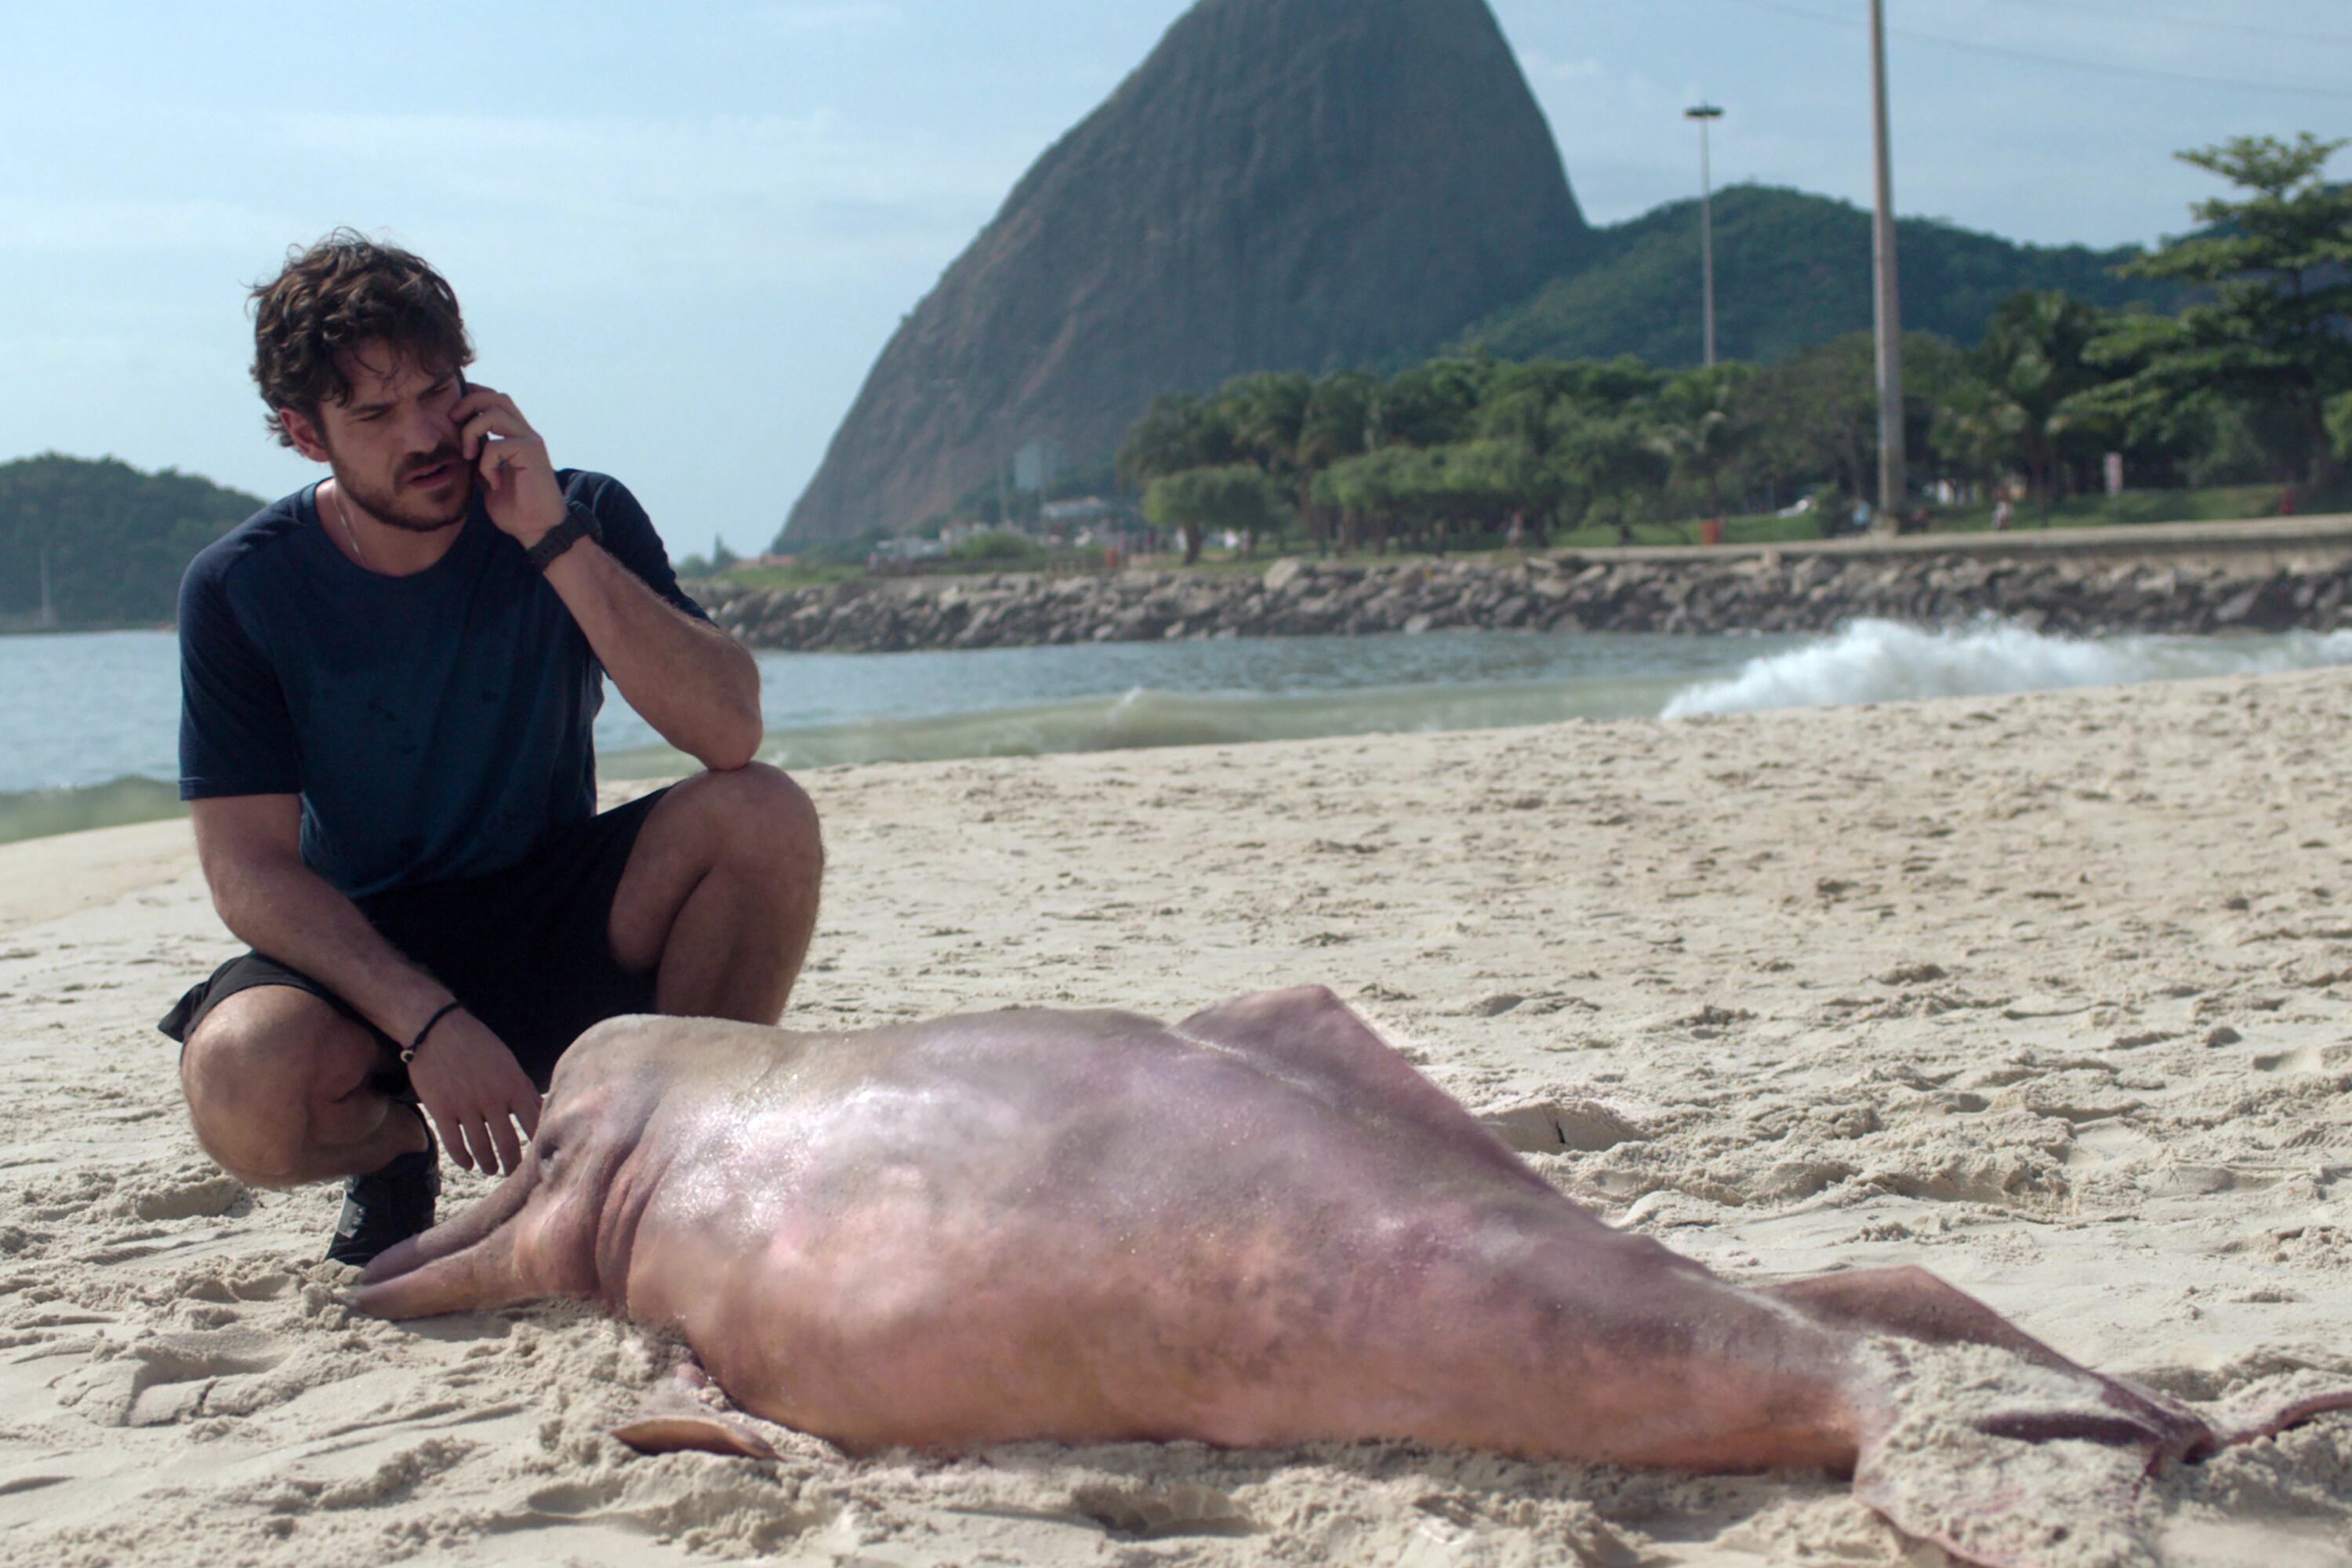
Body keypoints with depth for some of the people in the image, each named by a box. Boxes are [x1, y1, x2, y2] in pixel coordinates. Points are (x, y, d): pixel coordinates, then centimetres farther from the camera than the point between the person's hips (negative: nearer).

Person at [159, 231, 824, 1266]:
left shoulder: (578, 519, -8)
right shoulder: (240, 588, -11)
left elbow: (730, 736, -21)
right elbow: (249, 867, -15)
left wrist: (558, 542, -27)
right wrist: (429, 1023, -29)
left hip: (561, 936, 2)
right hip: (362, 953, -1)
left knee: (762, 815, -26)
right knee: (243, 1085, -34)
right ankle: (393, 1148, 4)